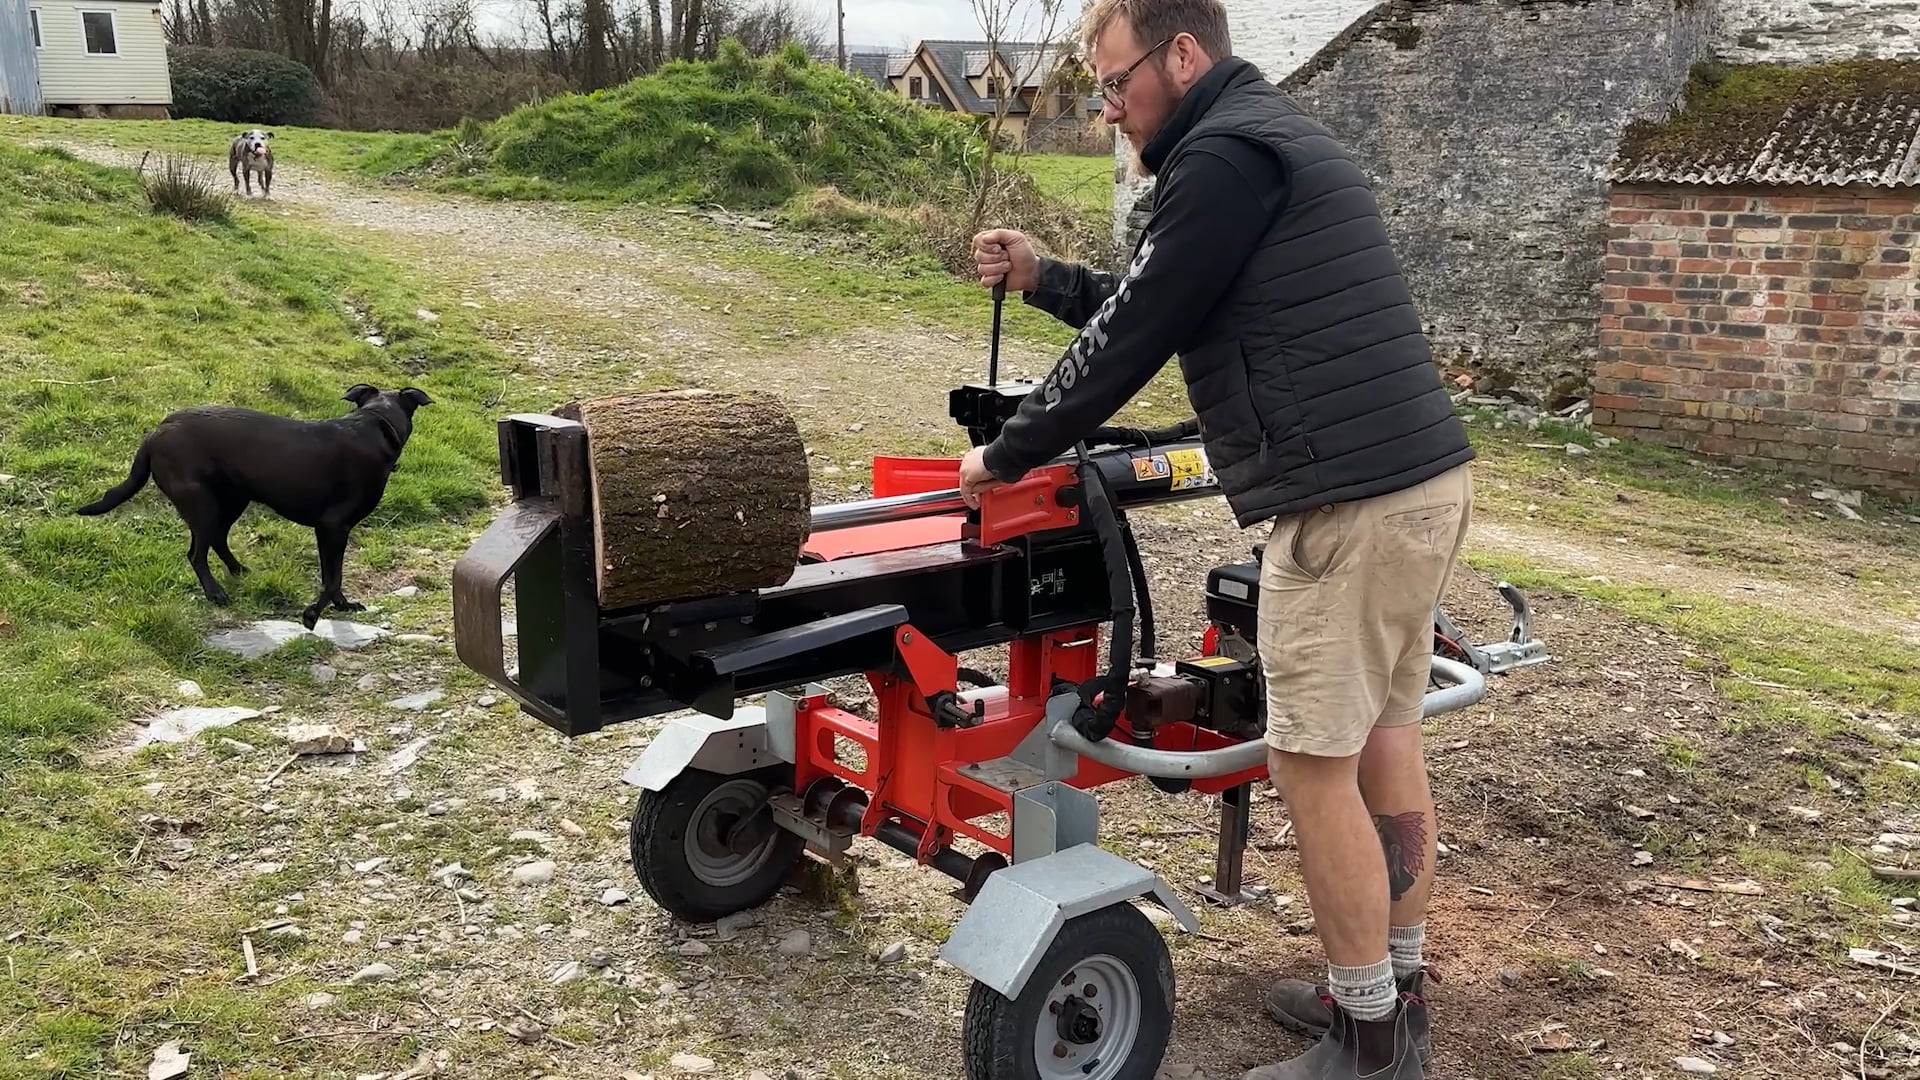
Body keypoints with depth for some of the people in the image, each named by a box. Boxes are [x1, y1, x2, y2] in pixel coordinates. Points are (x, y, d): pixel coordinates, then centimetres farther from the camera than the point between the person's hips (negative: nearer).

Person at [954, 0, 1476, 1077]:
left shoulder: (1222, 154, -11)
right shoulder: (1275, 136, 22)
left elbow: (1135, 334, -9)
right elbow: (1160, 308, 26)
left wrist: (1009, 454, 1)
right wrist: (1042, 276, 18)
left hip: (1350, 499, -10)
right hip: (1422, 477, 10)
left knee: (1314, 763, -2)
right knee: (1386, 742, 16)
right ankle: (1398, 993, 28)